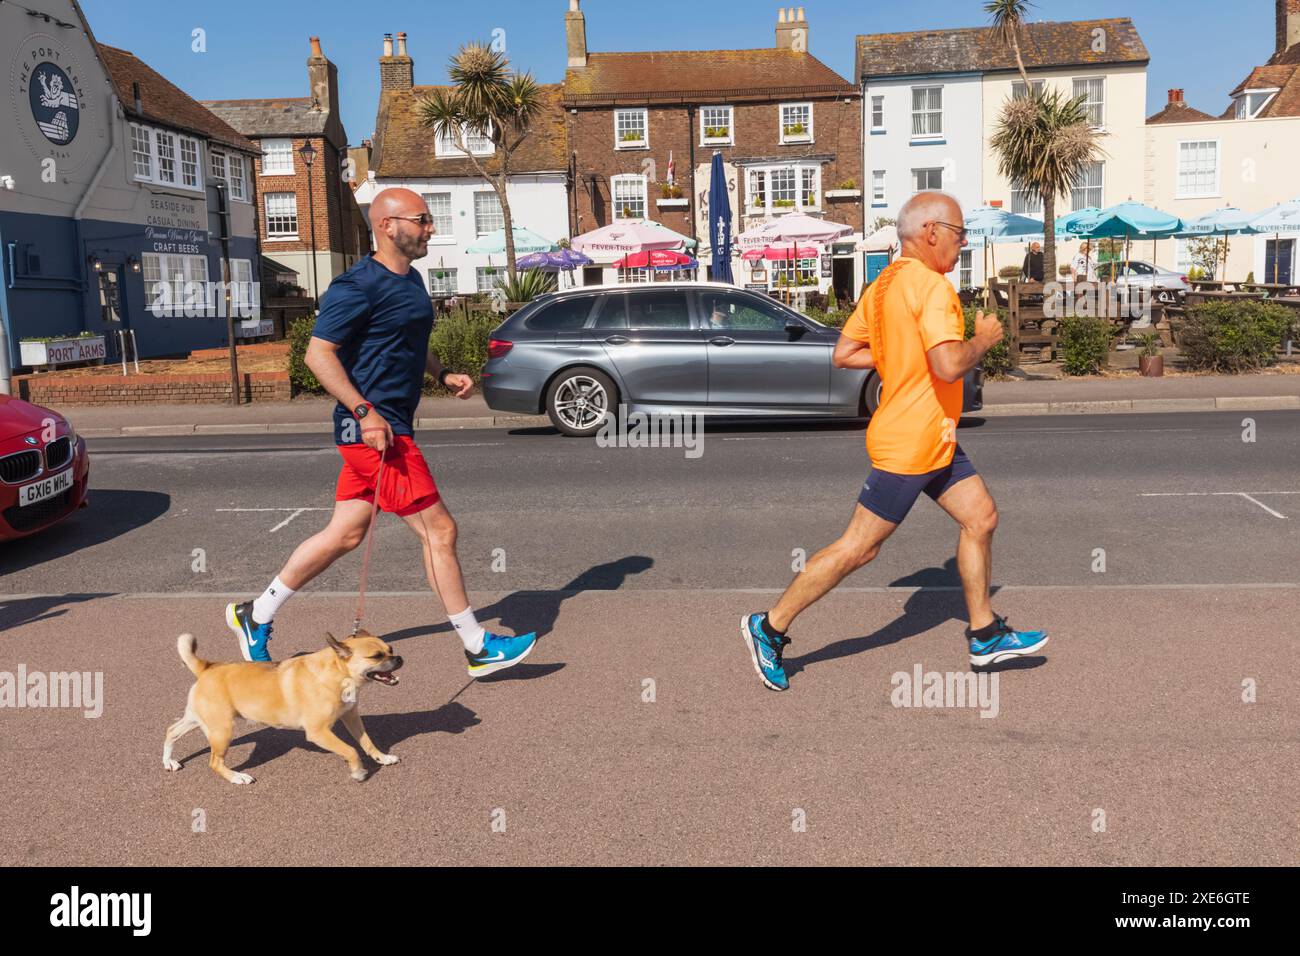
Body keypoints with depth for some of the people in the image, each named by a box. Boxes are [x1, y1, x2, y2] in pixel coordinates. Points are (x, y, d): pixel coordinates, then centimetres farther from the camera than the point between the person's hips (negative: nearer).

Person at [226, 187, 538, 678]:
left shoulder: (410, 279, 16)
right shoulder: (358, 285, -14)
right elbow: (319, 353, -17)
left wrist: (443, 374, 13)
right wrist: (365, 412, -24)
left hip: (388, 427, 10)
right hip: (374, 429, -10)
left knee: (345, 534, 15)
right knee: (439, 529, -5)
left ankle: (256, 616, 29)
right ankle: (478, 647, 5)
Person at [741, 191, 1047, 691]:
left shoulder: (882, 285, 9)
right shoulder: (931, 285, -19)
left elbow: (843, 353, 11)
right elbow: (949, 366, -29)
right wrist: (984, 338, -10)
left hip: (933, 439, 10)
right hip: (910, 444, -10)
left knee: (981, 518, 14)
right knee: (857, 548, -3)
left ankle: (986, 635, 24)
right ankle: (770, 626, 7)